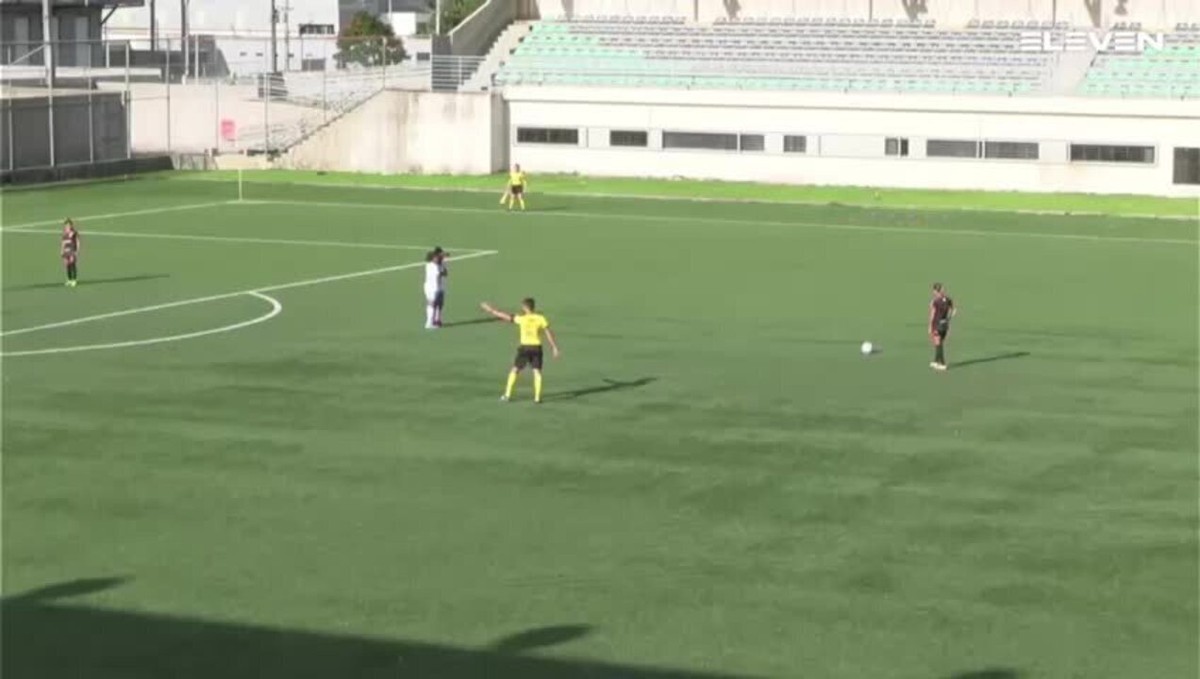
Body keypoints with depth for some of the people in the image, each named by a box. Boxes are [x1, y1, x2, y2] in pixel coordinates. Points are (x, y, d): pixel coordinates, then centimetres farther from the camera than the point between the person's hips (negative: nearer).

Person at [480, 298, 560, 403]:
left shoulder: (521, 318, -7)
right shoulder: (540, 319, -4)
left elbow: (506, 317, 0)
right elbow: (549, 334, -3)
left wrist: (491, 310, 10)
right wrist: (554, 347, 4)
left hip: (524, 347, -1)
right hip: (536, 347, 1)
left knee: (515, 370, 11)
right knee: (537, 372, 4)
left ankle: (507, 394, 11)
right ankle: (537, 397, -4)